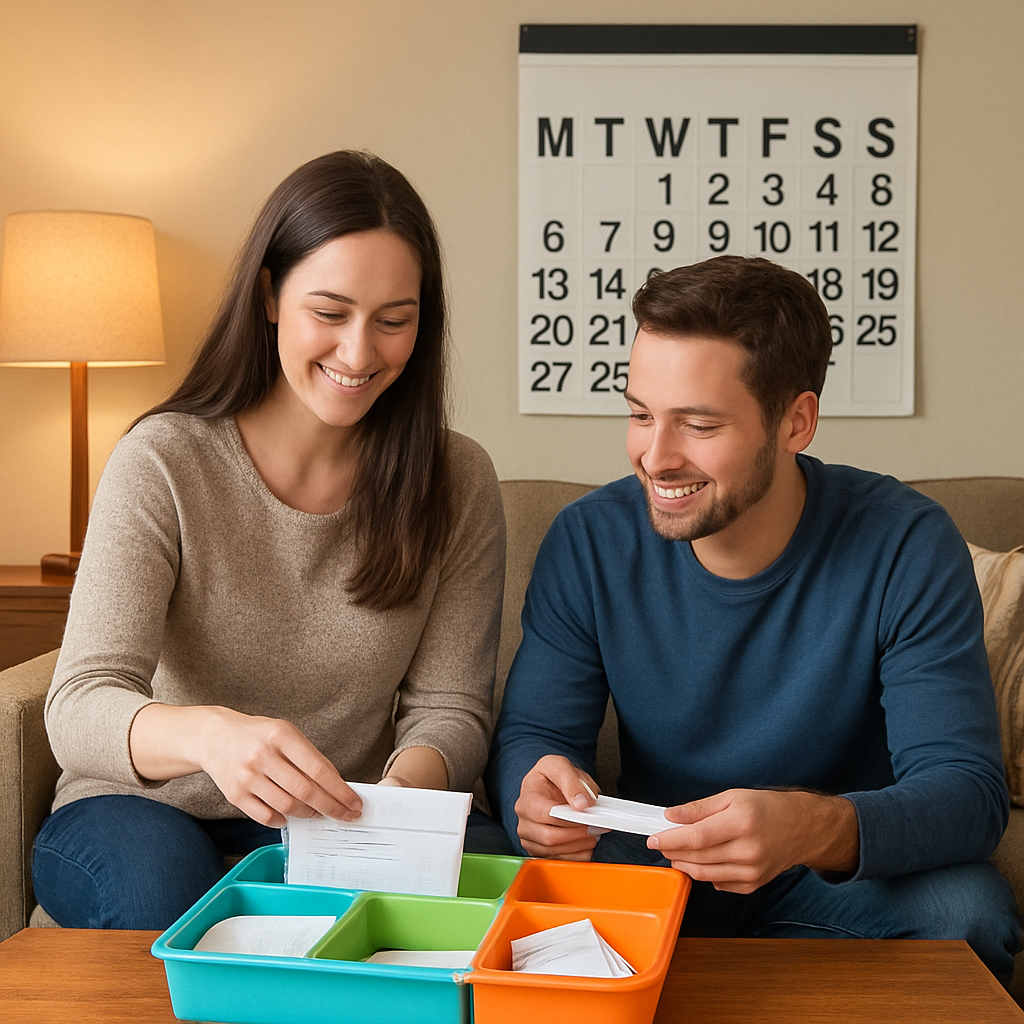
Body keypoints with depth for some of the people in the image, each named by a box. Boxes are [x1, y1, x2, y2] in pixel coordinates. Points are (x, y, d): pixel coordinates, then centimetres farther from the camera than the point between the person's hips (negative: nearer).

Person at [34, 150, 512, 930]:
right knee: (159, 883, -35)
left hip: (339, 825, 2)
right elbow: (79, 710, -22)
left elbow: (450, 708, -4)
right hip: (153, 811, -2)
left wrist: (406, 785, -29)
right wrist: (207, 732, -45)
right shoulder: (163, 463, -13)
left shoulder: (456, 481, -4)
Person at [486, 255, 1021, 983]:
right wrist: (535, 785, -32)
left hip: (846, 882, -1)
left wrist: (818, 828, -44)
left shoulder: (907, 548, -16)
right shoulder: (589, 541, -9)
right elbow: (529, 734, -5)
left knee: (964, 911, -31)